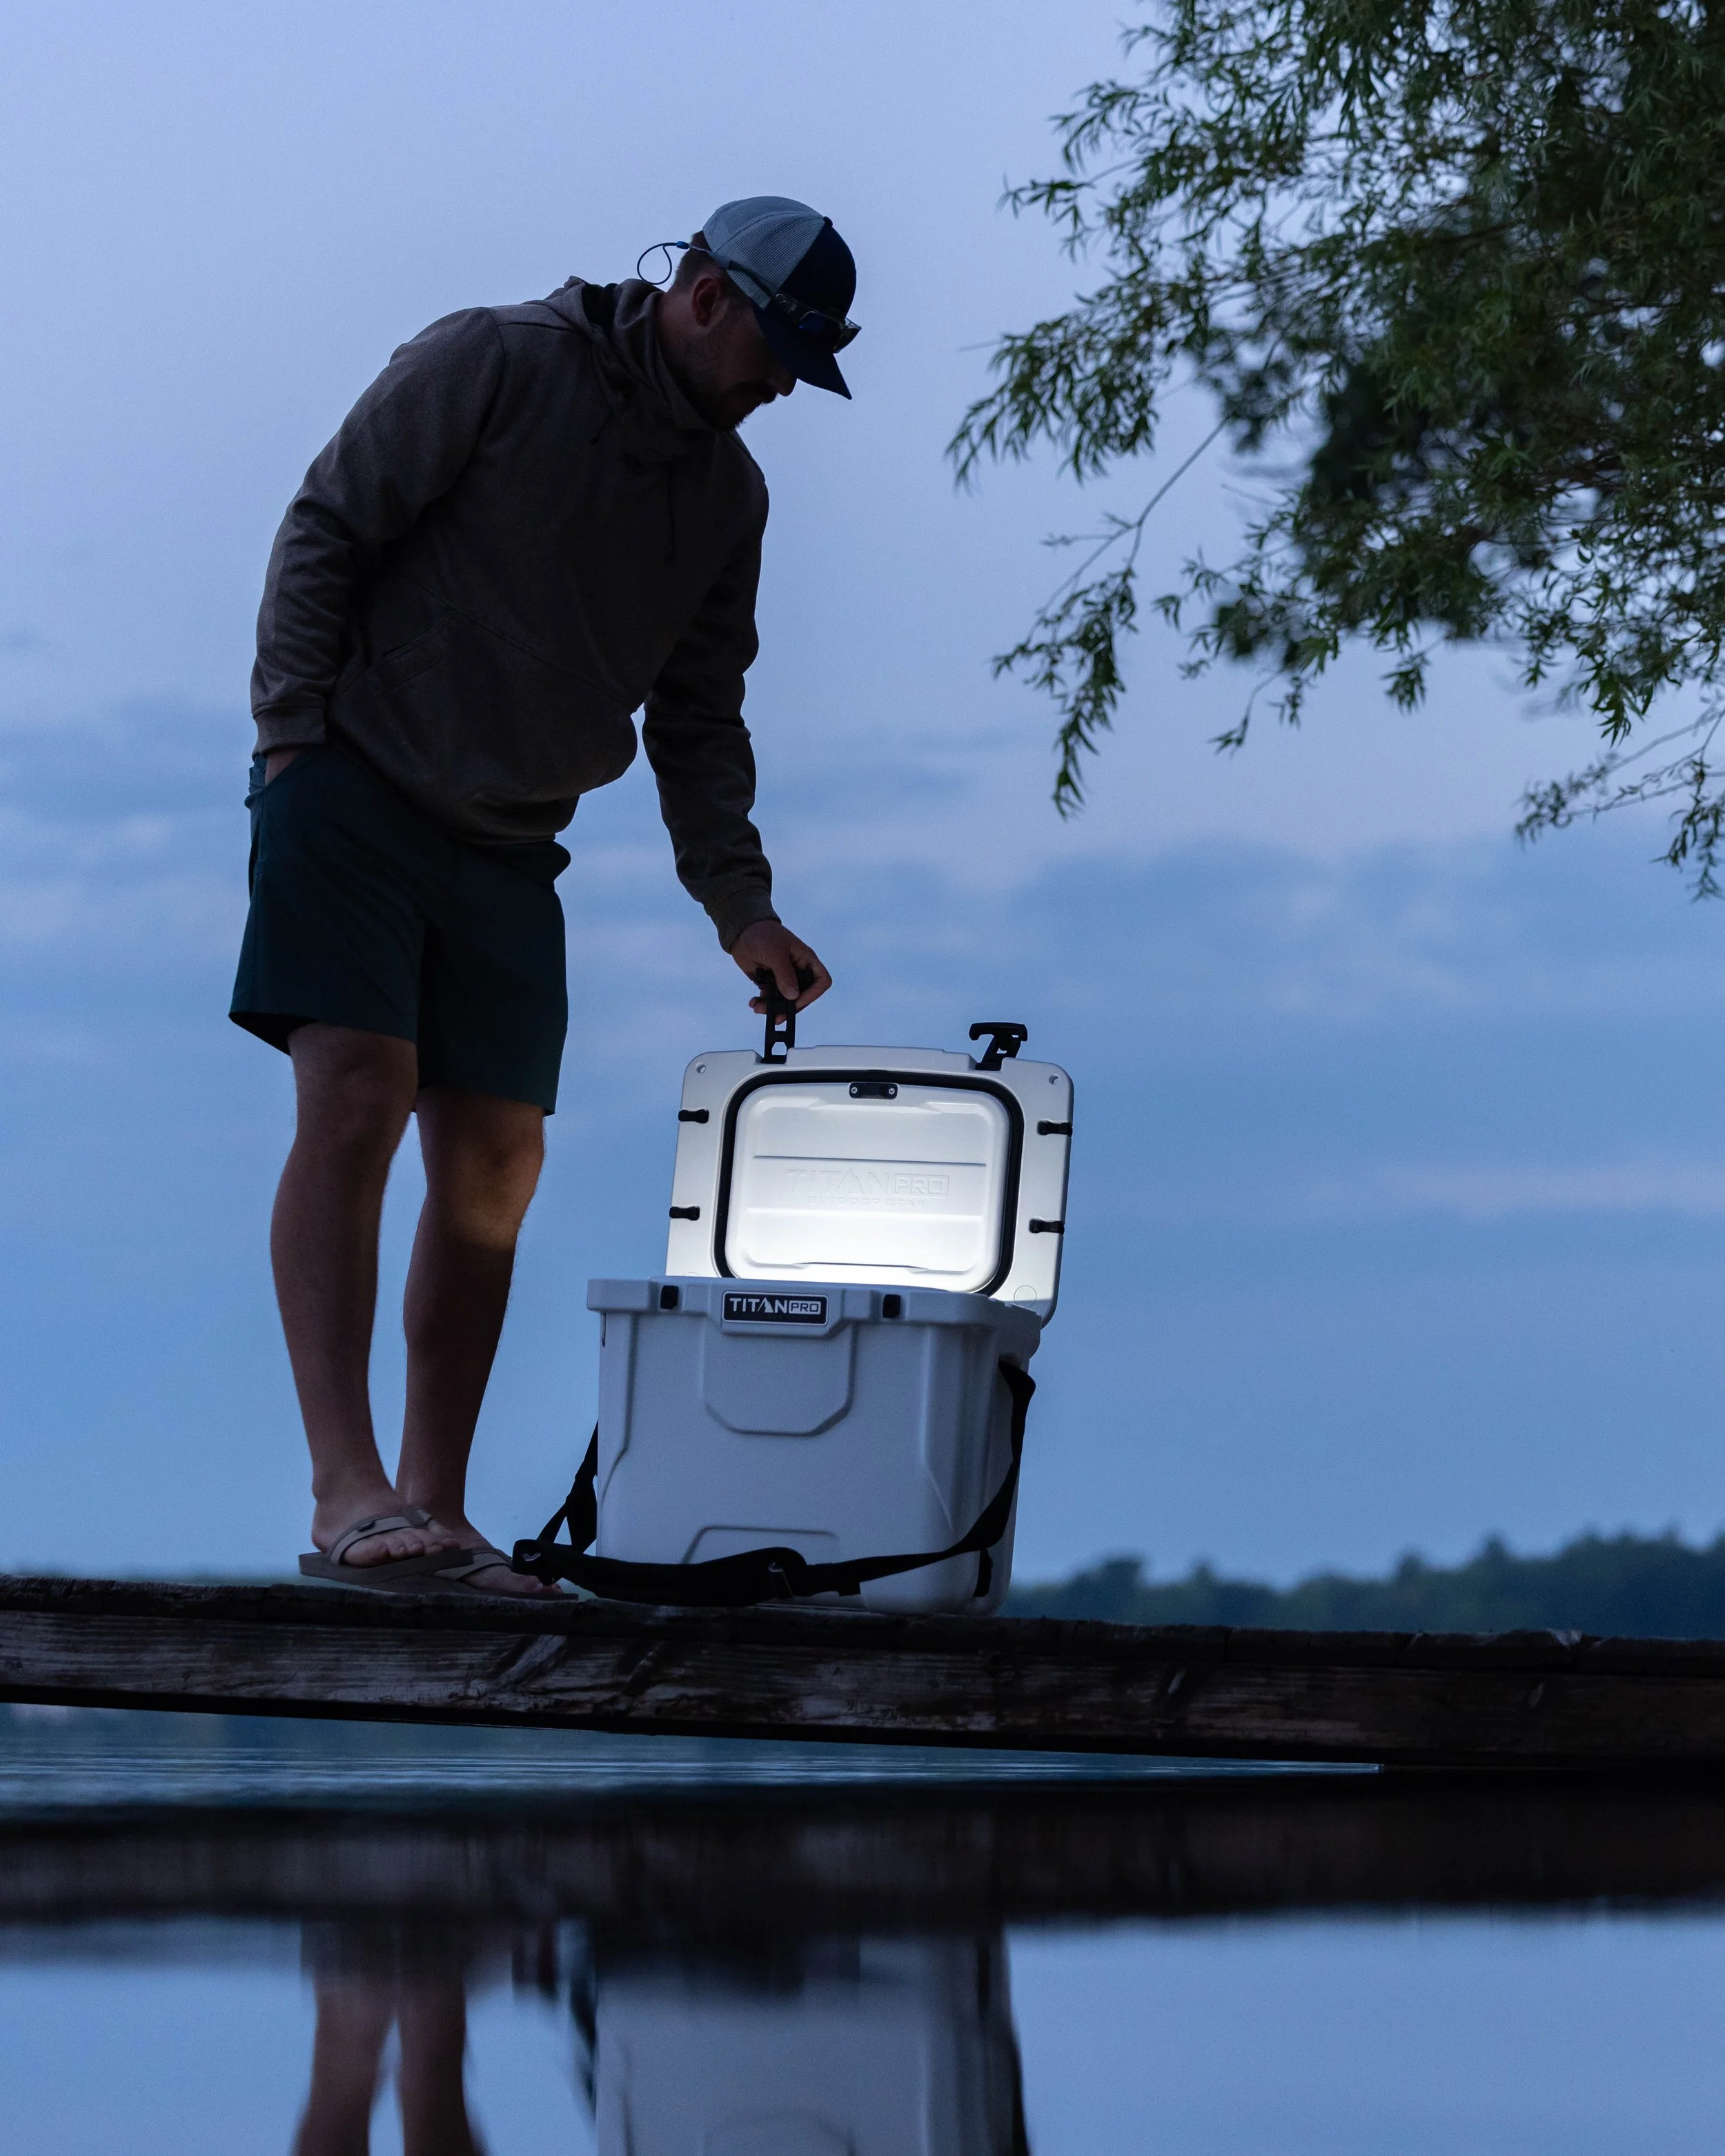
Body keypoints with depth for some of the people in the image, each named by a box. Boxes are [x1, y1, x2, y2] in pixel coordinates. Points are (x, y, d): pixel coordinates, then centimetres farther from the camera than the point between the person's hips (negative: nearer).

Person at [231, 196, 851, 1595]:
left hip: (510, 851, 7)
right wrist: (295, 733, -15)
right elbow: (326, 529, -7)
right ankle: (348, 1492, -27)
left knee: (493, 1167, 1)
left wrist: (740, 903, 5)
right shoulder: (492, 365, -7)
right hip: (356, 793, -7)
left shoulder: (729, 494, 12)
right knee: (354, 1105, -19)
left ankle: (436, 1518, 6)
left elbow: (698, 716, 15)